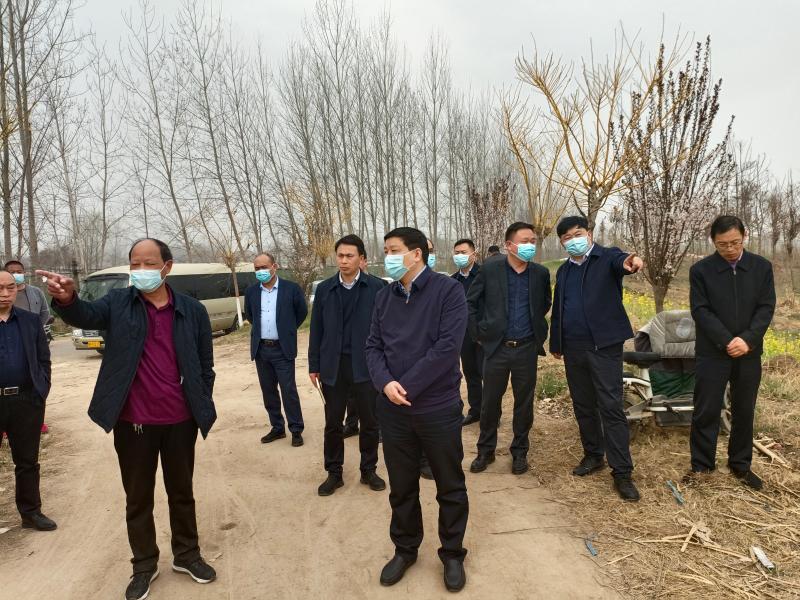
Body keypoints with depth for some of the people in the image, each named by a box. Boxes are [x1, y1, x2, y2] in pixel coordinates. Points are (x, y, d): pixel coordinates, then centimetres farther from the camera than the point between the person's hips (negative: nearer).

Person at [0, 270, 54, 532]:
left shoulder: (31, 321, 6)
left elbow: (43, 359, 8)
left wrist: (41, 391, -1)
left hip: (26, 401, 2)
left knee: (28, 462, 13)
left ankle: (31, 512, 25)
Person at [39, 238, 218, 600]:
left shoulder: (192, 311, -1)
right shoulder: (118, 303, -1)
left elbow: (205, 365, 3)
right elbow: (86, 316, -23)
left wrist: (202, 409, 2)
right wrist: (66, 299, -44)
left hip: (180, 420, 0)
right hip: (133, 422, 0)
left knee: (182, 492, 17)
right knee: (137, 498, 15)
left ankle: (187, 555, 37)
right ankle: (144, 564, 35)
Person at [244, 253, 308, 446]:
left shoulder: (291, 288, -6)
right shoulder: (251, 291, 5)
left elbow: (302, 312, 6)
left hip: (282, 349, -4)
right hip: (261, 349, 4)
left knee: (289, 391, -2)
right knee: (268, 391, 12)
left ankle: (296, 430, 11)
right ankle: (277, 428, 25)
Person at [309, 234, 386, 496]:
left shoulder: (377, 287, -5)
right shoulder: (324, 289, 4)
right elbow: (316, 330, 6)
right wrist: (314, 365, 5)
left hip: (366, 365, -2)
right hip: (333, 366, 2)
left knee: (370, 422, 10)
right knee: (333, 423, 10)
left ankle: (369, 470, 28)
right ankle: (334, 473, 26)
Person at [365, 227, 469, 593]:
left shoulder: (447, 290, -10)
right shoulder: (384, 297, 6)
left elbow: (447, 346, -18)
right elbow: (373, 346, 4)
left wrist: (406, 386, -17)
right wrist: (385, 383, -15)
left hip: (438, 408, -4)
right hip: (393, 410, 4)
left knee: (450, 487, 13)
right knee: (401, 486, 18)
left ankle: (452, 554, 34)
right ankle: (405, 549, 39)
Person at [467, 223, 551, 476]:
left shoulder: (541, 273, 2)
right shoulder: (490, 269, -5)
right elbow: (470, 301, 4)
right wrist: (478, 332, 2)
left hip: (527, 349, 2)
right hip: (496, 347, -1)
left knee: (524, 403, 9)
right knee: (490, 402, 7)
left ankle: (520, 451, 27)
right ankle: (486, 450, 25)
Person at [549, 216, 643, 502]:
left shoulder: (607, 257, -3)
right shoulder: (563, 271, 13)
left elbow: (620, 261, -28)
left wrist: (630, 262, -52)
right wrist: (555, 343, 19)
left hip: (604, 345, -5)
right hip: (573, 349, 6)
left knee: (612, 408, -5)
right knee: (583, 406, 14)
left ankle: (622, 472, 3)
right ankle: (593, 455, 30)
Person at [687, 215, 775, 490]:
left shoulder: (762, 267, 3)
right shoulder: (700, 270, -4)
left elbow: (766, 308, -2)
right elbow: (700, 311, -9)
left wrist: (747, 340, -15)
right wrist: (727, 341, -18)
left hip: (749, 354, 2)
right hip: (712, 353, -2)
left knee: (744, 412, 13)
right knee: (706, 411, 3)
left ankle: (740, 465, 29)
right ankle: (701, 465, 16)